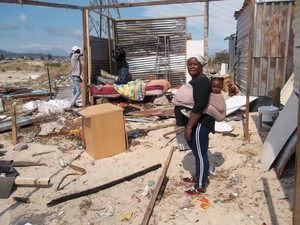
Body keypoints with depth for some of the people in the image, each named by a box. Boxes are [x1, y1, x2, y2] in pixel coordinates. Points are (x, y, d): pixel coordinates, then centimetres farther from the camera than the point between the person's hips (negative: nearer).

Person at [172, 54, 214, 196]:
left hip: (198, 124, -11)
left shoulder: (201, 81, -20)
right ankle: (197, 177, 38)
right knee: (197, 153, 21)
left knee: (200, 154, 1)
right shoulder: (195, 80, 13)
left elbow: (199, 106, -28)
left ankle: (201, 186, 15)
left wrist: (189, 127, -27)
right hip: (194, 123, 11)